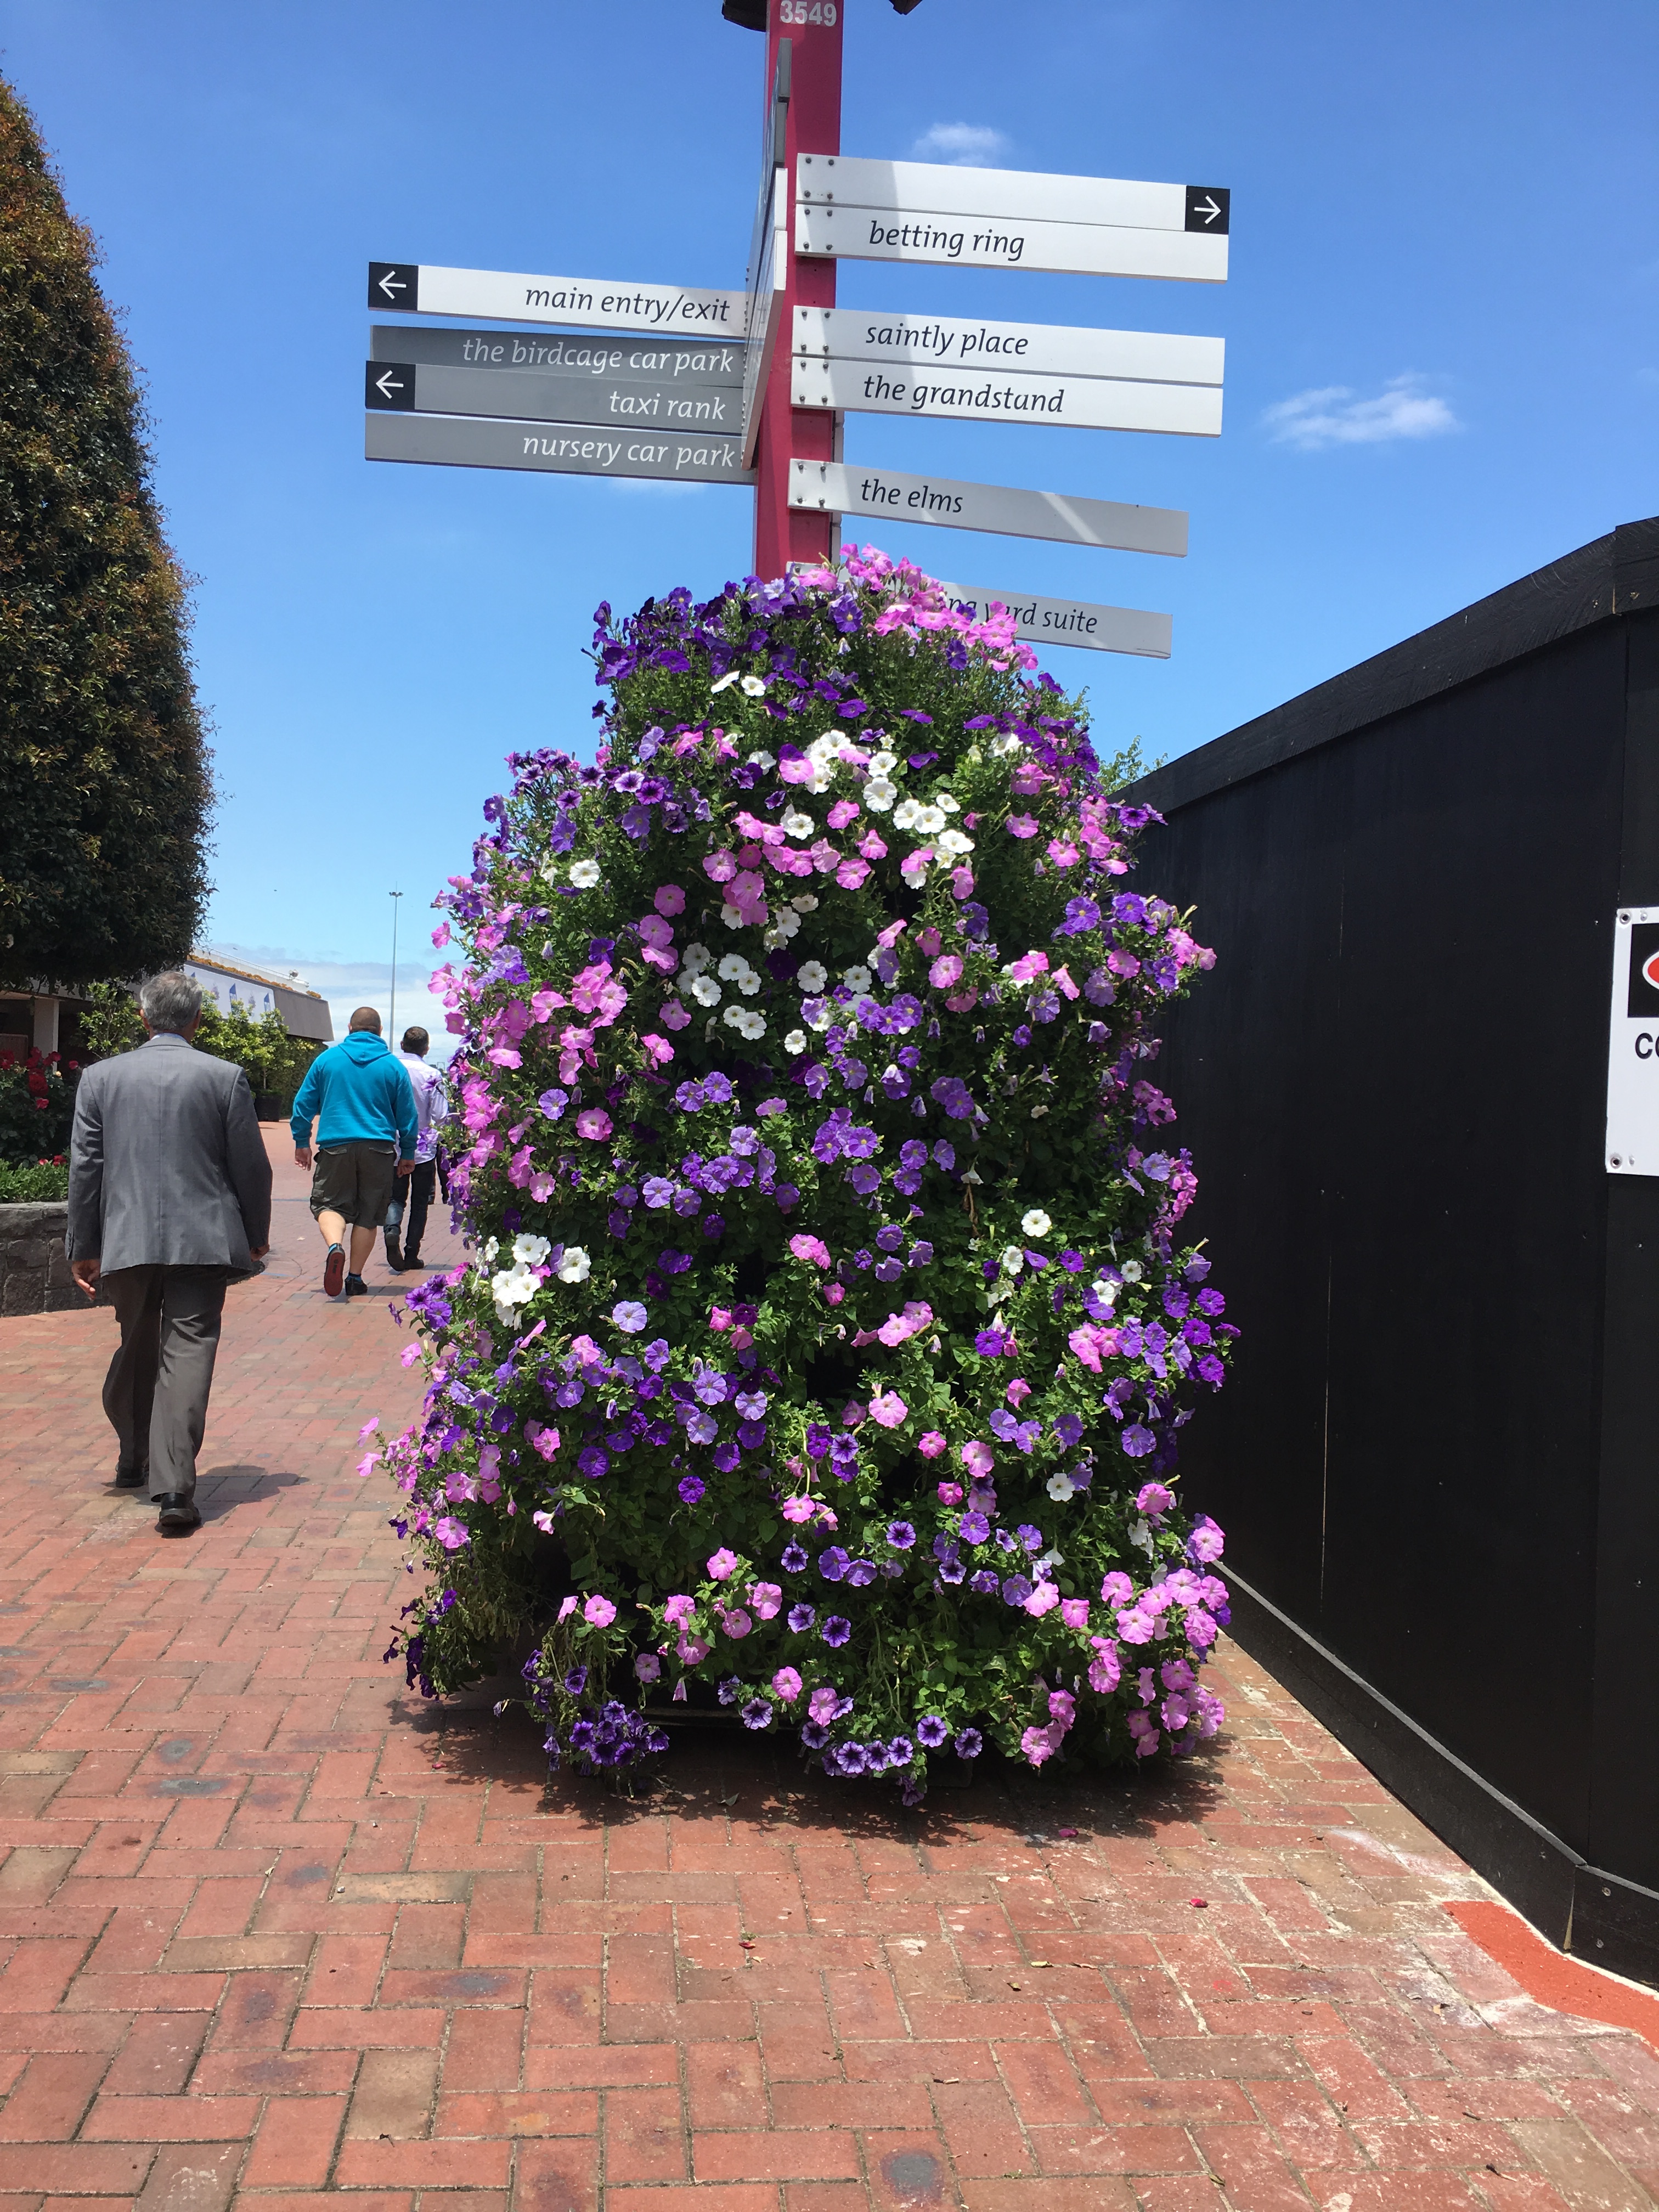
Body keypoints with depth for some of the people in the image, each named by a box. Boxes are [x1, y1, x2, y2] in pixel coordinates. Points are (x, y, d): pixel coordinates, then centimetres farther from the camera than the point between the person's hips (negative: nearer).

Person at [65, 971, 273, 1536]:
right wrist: (256, 1235, 14)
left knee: (136, 1351, 20)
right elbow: (251, 1166, 0)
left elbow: (84, 1167, 5)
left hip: (126, 1241, 3)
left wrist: (83, 1247, 12)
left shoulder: (100, 1077, 3)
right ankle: (174, 1489, -12)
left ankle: (133, 1461, 37)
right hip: (203, 1241, -3)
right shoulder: (225, 1077, -3)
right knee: (187, 1355, -5)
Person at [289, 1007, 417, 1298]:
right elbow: (407, 1115, 8)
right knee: (368, 1215, 9)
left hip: (336, 1145, -1)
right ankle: (355, 1278, 10)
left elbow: (304, 1103, 7)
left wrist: (301, 1142, 18)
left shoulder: (327, 1059, 4)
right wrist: (408, 1154, 18)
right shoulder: (393, 1066, 4)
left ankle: (334, 1246, -23)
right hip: (379, 1148, 1)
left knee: (330, 1204, 7)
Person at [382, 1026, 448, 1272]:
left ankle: (392, 1229, -19)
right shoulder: (433, 1076, -12)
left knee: (395, 1197, 11)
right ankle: (411, 1254, 12)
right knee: (420, 1202, 11)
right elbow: (440, 1116, -12)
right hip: (424, 1149, -1)